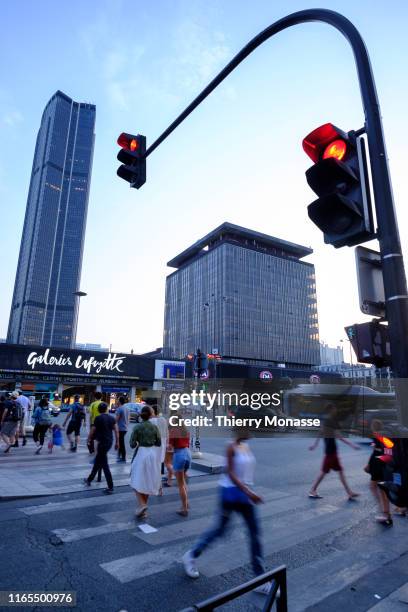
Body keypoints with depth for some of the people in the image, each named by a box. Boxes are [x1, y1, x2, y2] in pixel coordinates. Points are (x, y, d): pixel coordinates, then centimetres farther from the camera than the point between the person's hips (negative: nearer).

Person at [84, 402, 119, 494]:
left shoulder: (98, 418, -9)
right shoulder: (111, 418, 6)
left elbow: (92, 430, -4)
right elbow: (116, 430, 3)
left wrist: (89, 439, 14)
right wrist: (117, 442, 9)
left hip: (102, 442, -7)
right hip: (109, 442, 7)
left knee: (104, 464, -3)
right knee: (97, 461, 24)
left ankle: (110, 487, -4)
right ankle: (89, 479, 40)